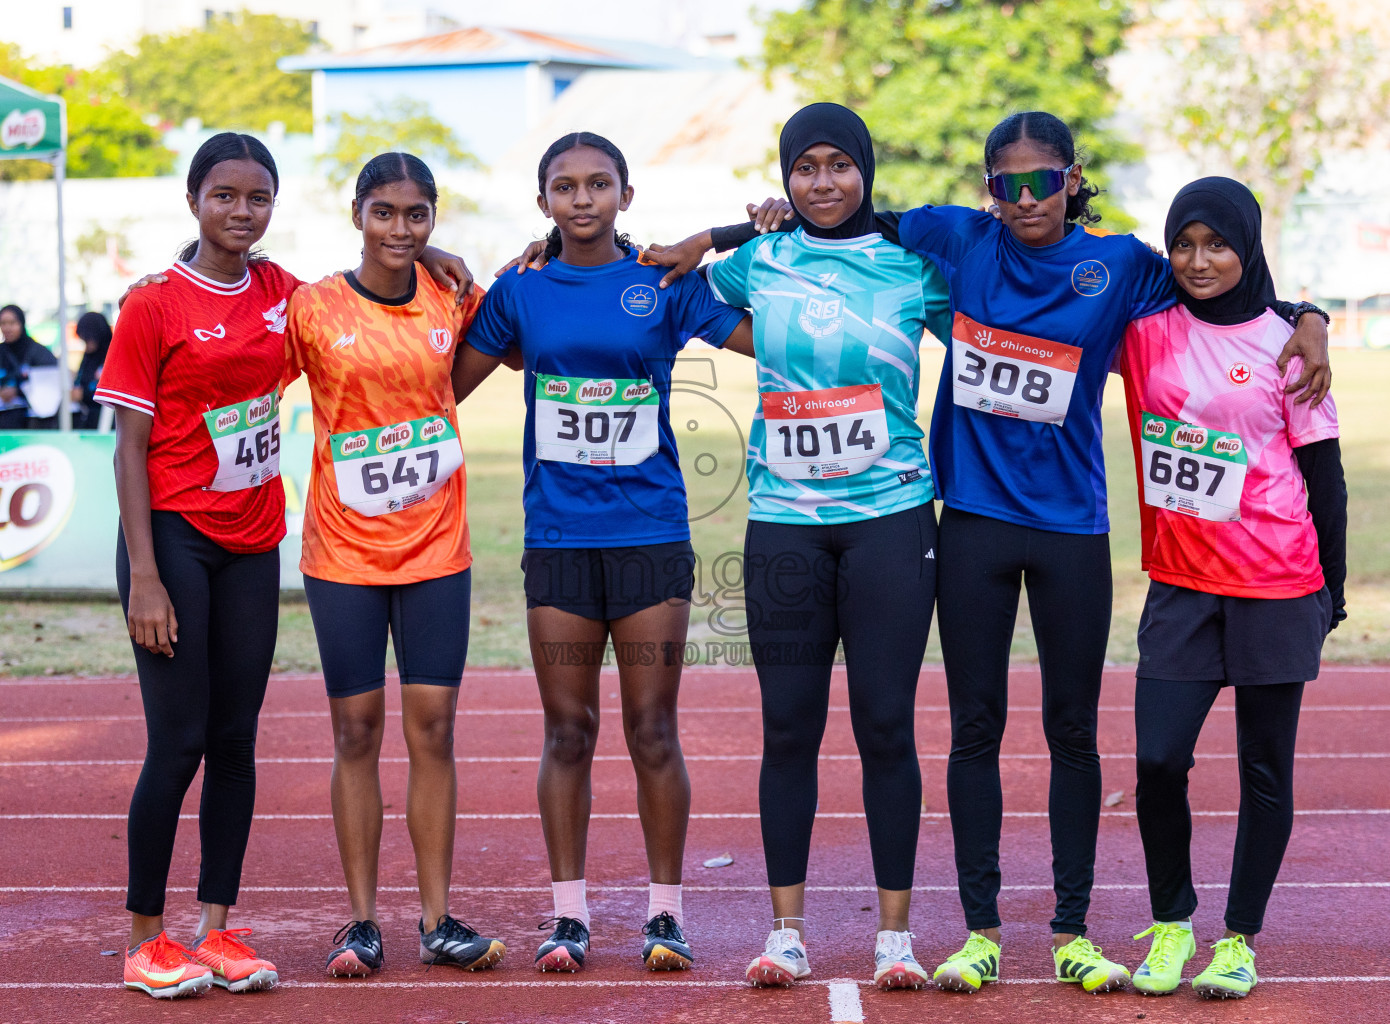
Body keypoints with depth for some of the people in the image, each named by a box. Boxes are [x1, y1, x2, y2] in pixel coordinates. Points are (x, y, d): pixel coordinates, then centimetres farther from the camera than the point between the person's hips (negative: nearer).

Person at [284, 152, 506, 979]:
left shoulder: (452, 299, 3)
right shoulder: (314, 308, -4)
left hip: (436, 548, 2)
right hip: (344, 549, -1)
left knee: (432, 727, 2)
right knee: (358, 729, 3)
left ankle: (439, 919, 10)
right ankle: (363, 921, 11)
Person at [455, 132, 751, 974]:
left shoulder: (663, 284, 2)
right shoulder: (521, 293, 5)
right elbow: (450, 384, 11)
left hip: (650, 531, -1)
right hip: (557, 533, 1)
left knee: (654, 730, 2)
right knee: (568, 731, 5)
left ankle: (667, 911, 13)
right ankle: (569, 913, 15)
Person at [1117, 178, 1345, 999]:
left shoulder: (1282, 343, -2)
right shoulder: (1146, 330, 3)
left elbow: (1324, 474, 2)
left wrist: (1333, 589, 2)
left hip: (1277, 588, -2)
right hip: (1182, 582, 2)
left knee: (1265, 770, 7)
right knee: (1159, 760, -4)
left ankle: (1241, 939, 19)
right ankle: (1171, 923, 17)